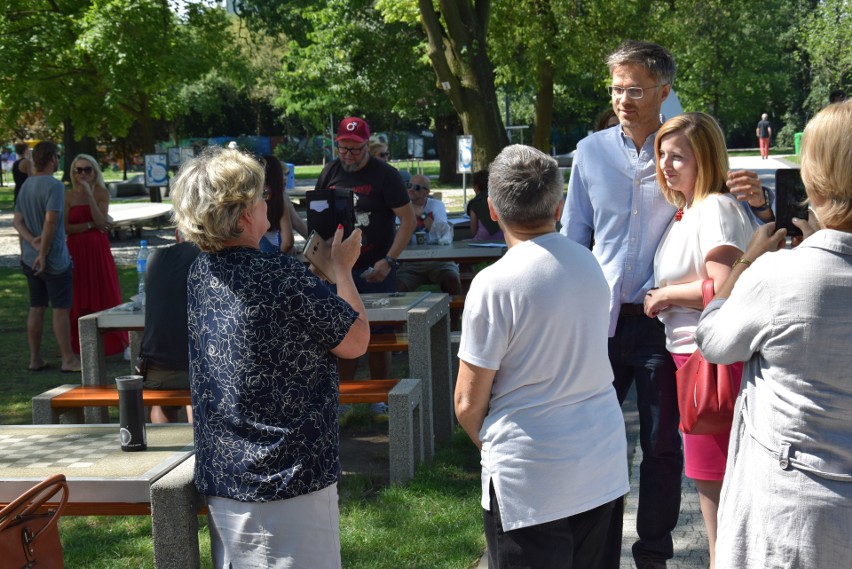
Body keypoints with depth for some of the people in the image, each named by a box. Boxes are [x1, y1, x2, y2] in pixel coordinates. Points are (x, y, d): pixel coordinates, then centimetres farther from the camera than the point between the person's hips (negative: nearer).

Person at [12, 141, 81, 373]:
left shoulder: (26, 185, 10)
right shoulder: (54, 186, -16)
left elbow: (17, 221, 7)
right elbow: (50, 221, -23)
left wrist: (33, 241, -7)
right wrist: (43, 253, -18)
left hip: (30, 259, 8)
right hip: (55, 259, -8)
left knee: (36, 308, 12)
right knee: (61, 309, -1)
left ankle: (35, 359, 16)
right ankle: (68, 360, 4)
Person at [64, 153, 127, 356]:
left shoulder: (102, 193, 1)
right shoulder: (68, 196, 2)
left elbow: (100, 221, -13)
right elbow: (65, 227, -5)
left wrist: (89, 194, -18)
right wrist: (90, 225, -13)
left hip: (99, 249, 0)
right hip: (76, 250, 1)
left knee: (104, 293, 2)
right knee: (80, 298, 4)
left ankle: (109, 342, 10)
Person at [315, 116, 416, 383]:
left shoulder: (384, 174, -7)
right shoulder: (330, 172, 6)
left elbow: (408, 220, -9)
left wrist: (389, 261, -17)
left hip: (375, 271, -4)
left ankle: (379, 400, 14)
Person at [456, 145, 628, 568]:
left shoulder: (494, 284, -16)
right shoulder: (590, 265, 4)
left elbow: (468, 404, -12)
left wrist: (490, 446, 8)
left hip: (531, 484, -6)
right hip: (604, 467, 6)